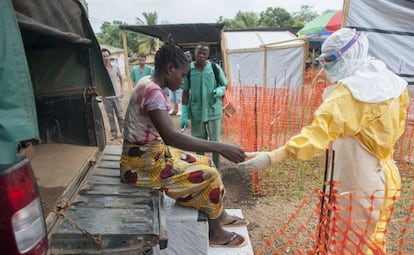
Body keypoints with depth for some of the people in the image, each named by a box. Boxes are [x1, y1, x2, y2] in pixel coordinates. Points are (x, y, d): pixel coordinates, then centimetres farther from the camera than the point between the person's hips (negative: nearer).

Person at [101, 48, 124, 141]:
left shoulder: (115, 67, -1)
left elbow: (121, 78, 12)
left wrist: (121, 90, 8)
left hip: (116, 95, 1)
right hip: (106, 97, -1)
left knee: (120, 115, 7)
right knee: (110, 116, 8)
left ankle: (123, 131, 20)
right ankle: (114, 133, 18)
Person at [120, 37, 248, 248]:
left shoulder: (148, 84, 6)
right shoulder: (153, 92, -25)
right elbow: (171, 137, -37)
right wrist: (220, 147, -36)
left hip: (149, 154, 10)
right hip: (142, 164, -10)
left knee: (205, 163, 13)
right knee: (209, 176, -8)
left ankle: (220, 215, 26)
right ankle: (215, 233, 12)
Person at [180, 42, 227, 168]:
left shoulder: (215, 68, -6)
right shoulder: (188, 69, -5)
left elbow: (225, 85, 5)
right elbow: (185, 92, 0)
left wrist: (220, 90, -20)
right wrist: (184, 114, -4)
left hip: (213, 110, -1)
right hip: (196, 112, 1)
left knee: (215, 141, 9)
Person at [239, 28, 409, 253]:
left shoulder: (349, 92, -25)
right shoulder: (393, 83, 2)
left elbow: (318, 133, -37)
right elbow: (397, 127, 13)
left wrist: (271, 157, -43)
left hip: (358, 183, -8)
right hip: (384, 177, 9)